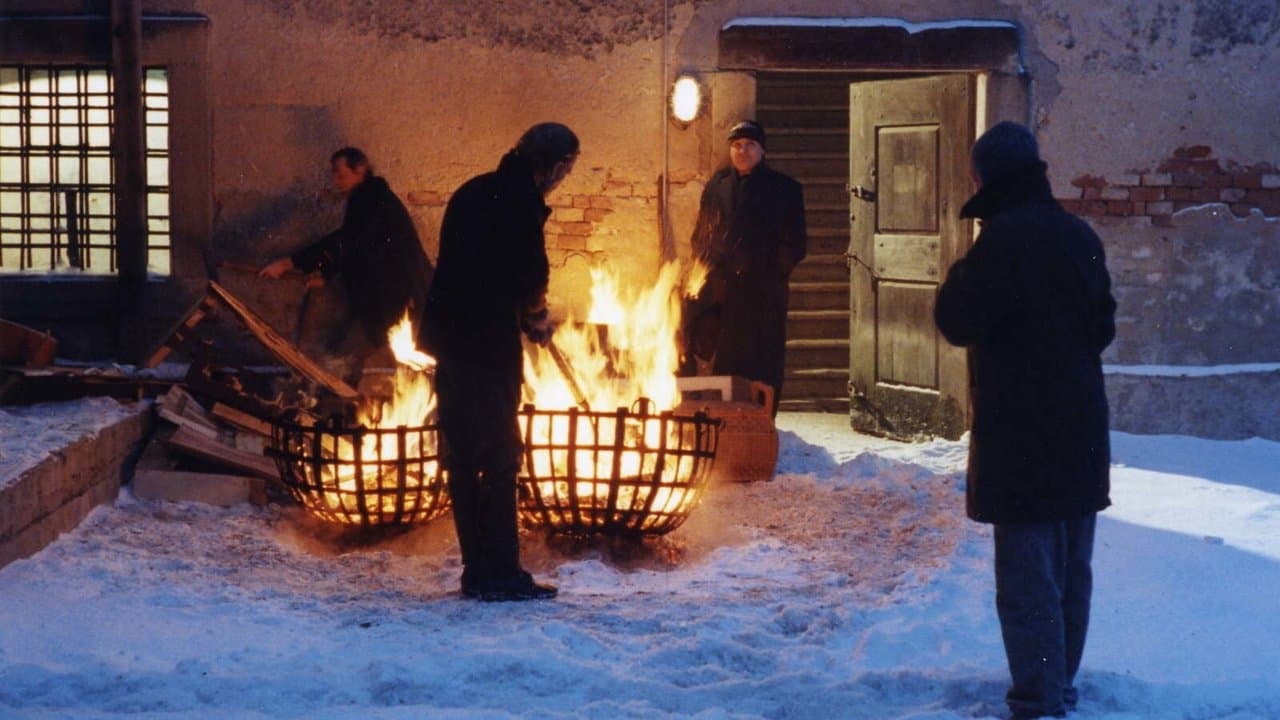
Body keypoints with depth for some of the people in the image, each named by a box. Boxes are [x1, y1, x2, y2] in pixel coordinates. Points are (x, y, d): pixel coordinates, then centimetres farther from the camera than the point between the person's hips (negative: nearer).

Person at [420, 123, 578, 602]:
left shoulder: (475, 192, 17)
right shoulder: (521, 200, -10)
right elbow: (530, 274, -13)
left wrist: (526, 317, 13)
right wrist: (537, 320, 7)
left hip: (451, 334, 9)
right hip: (488, 341, -9)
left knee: (464, 455, 11)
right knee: (499, 456, -4)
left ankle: (478, 571, 16)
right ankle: (501, 574, -2)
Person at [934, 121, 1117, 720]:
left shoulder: (1002, 240, -17)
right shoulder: (1079, 236, 6)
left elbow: (958, 322, -13)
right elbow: (1103, 324, 15)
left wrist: (960, 274, 4)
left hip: (1021, 432, -7)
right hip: (1081, 427, 7)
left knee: (1028, 574, -5)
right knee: (1071, 569, 16)